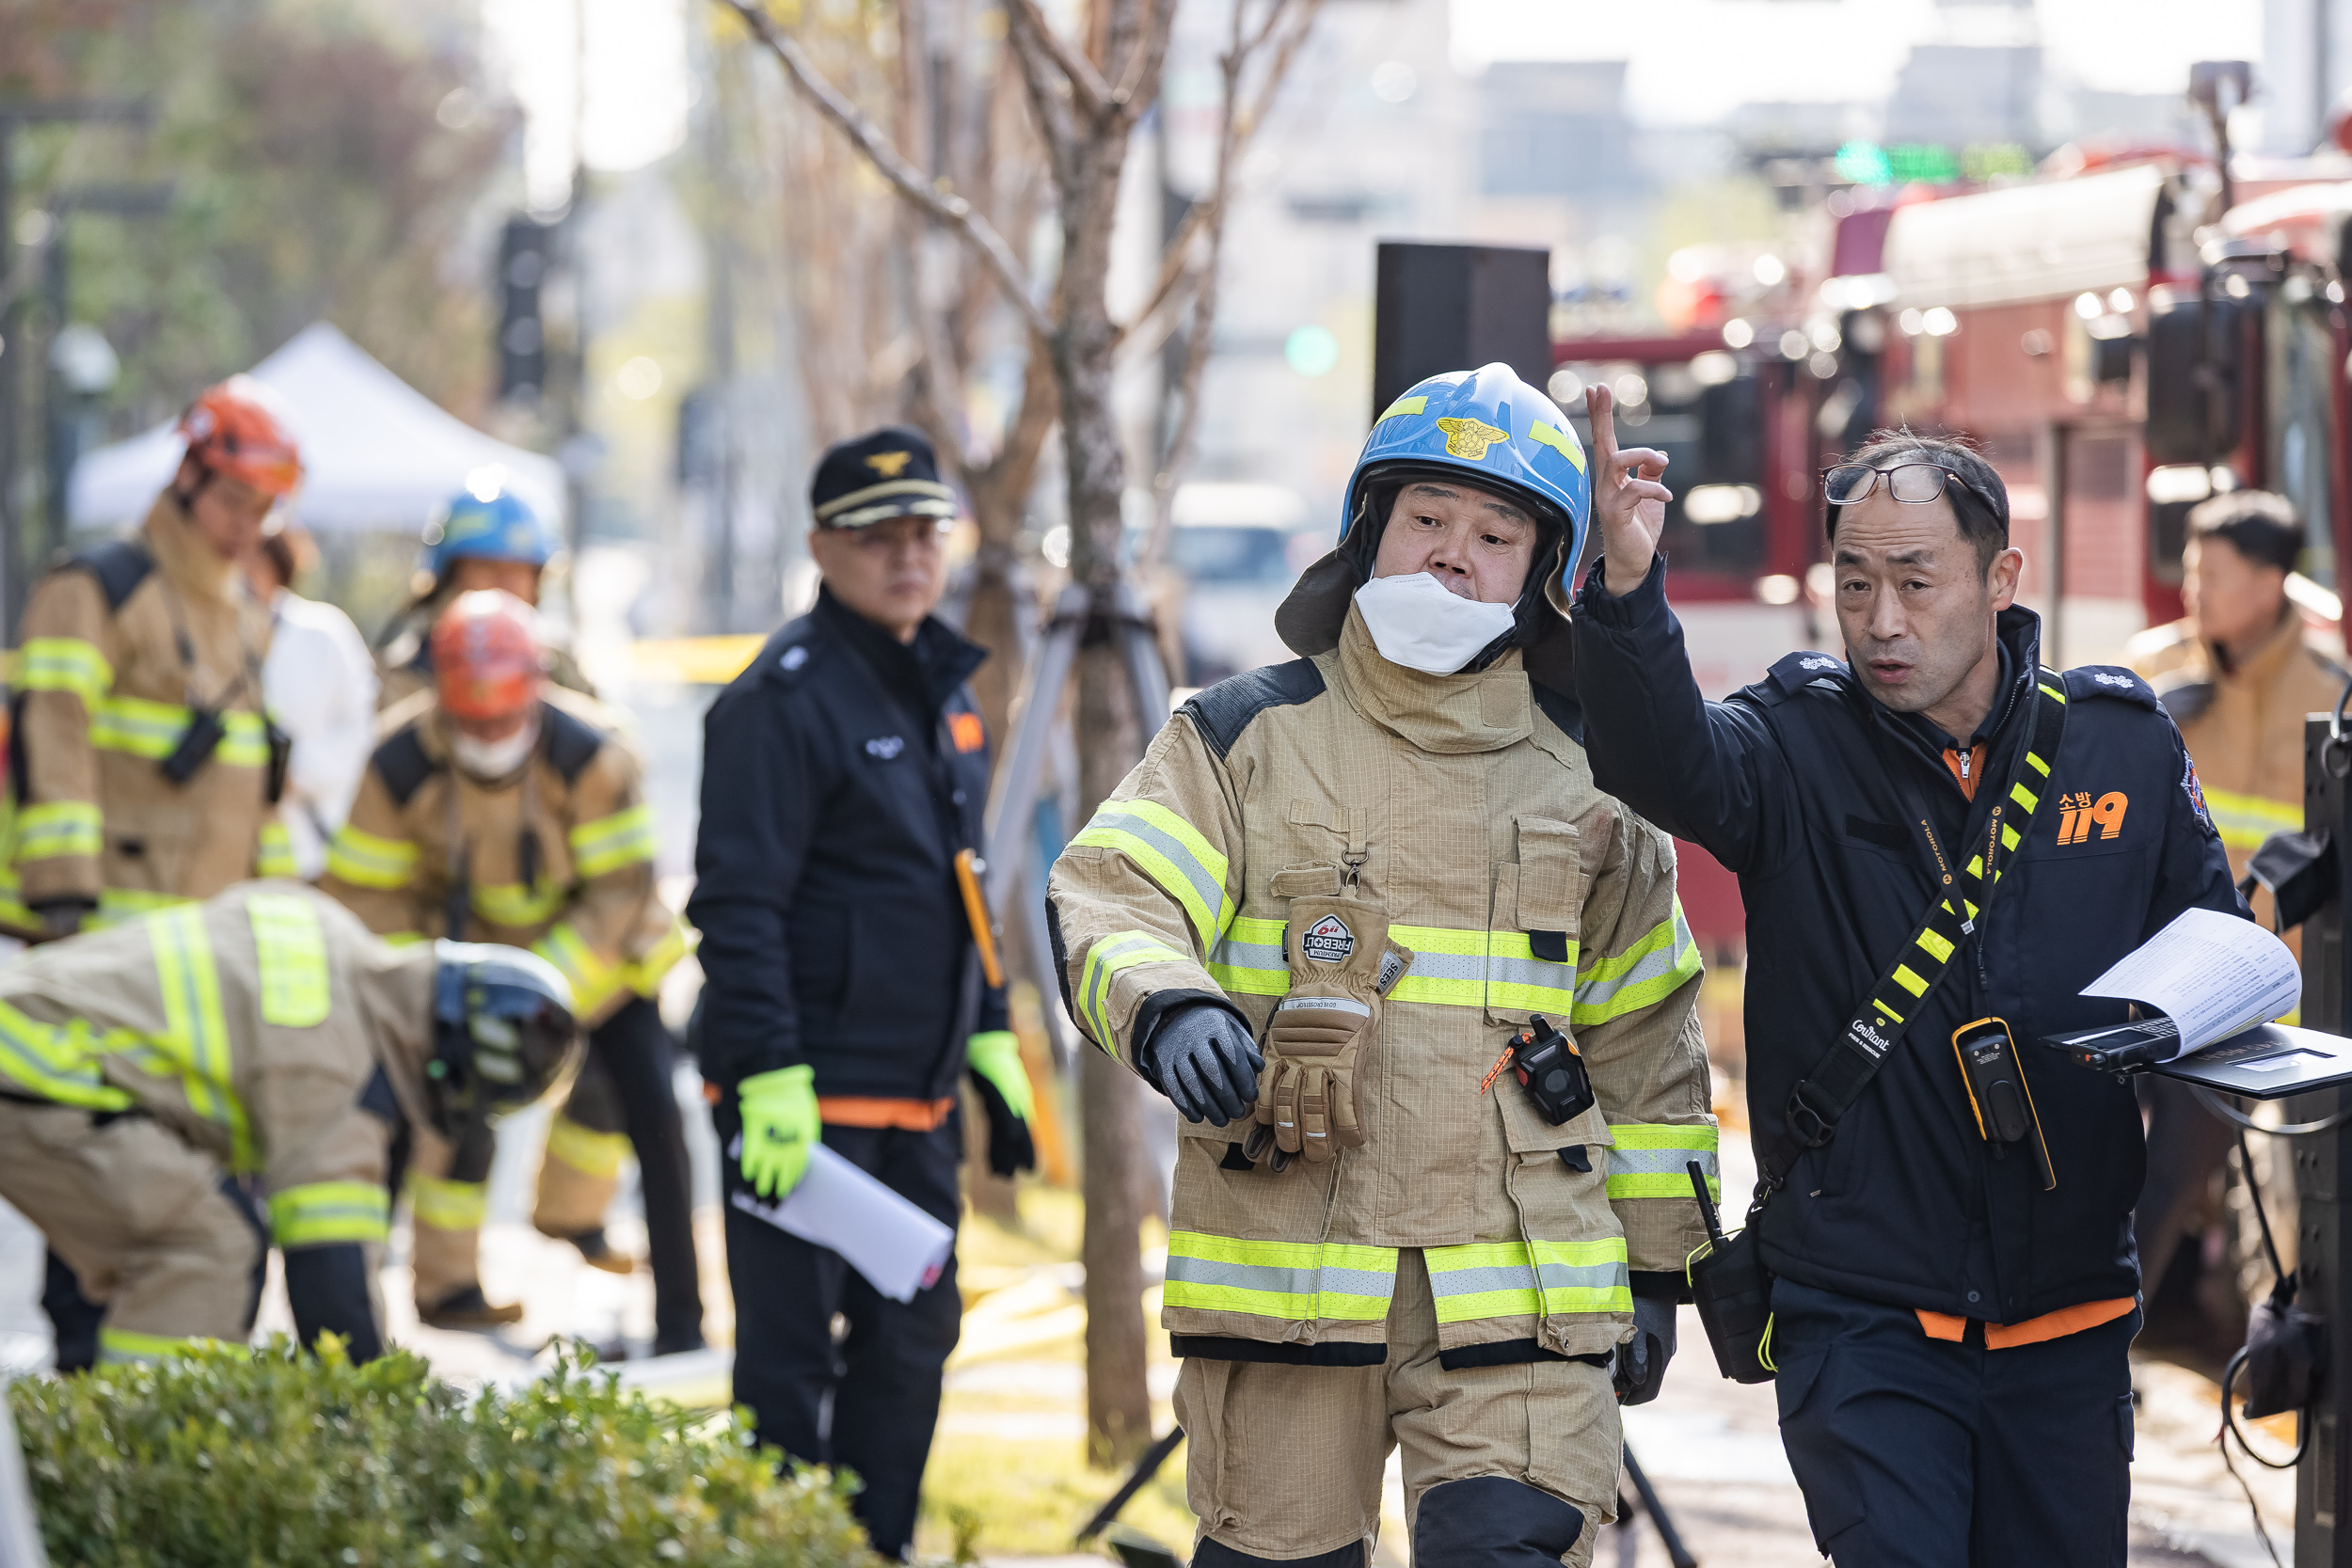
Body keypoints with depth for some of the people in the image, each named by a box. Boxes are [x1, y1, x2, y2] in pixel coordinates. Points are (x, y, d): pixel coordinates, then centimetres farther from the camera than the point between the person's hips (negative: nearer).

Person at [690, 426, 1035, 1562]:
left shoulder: (943, 690, 15)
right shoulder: (786, 697, -13)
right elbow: (739, 905, -17)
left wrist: (991, 1042, 19)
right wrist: (770, 1078, -23)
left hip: (916, 1100, 9)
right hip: (806, 1100, -8)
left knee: (911, 1340, 13)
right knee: (789, 1358, -4)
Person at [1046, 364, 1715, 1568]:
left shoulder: (1589, 782, 12)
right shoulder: (1242, 742, 5)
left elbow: (1643, 1041, 18)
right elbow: (1109, 896, -9)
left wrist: (1652, 1264, 17)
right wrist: (1166, 1011, -31)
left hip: (1519, 1292, 1)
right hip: (1283, 1278, -1)